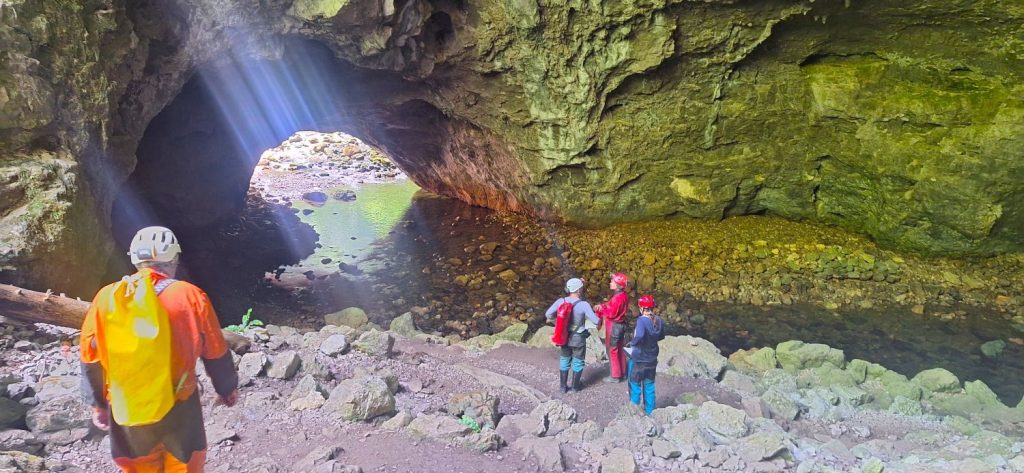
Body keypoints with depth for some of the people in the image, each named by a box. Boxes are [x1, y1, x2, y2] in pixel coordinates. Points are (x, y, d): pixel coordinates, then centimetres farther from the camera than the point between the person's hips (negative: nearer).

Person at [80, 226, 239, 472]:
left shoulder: (106, 298, -3)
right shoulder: (190, 296, -9)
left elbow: (91, 360, 4)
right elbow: (216, 354, -1)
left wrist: (98, 404, 18)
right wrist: (227, 389, 15)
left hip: (126, 413, 2)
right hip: (177, 409, -2)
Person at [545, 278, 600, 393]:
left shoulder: (561, 301, -11)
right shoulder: (584, 304, -21)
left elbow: (548, 314, -5)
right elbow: (595, 321, -18)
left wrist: (551, 318, 18)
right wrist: (598, 317, 5)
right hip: (578, 338, -3)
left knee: (564, 360, 20)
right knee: (578, 362, 16)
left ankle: (563, 386, 26)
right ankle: (576, 386, 26)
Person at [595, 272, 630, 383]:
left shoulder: (618, 297, -25)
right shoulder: (624, 295, 6)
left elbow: (612, 313, -24)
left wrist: (601, 308, -10)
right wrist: (604, 306, 0)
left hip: (614, 326, -9)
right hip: (620, 325, 9)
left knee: (612, 350, 2)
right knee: (619, 350, 18)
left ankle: (615, 376, 10)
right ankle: (622, 373, 27)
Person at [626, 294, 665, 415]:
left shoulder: (642, 320, -24)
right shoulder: (659, 321, -4)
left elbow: (639, 336, -39)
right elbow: (661, 336, 11)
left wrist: (632, 343, -21)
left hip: (638, 359, -6)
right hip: (652, 359, 6)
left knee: (635, 385, 12)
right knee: (649, 385, 19)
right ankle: (650, 411, 28)